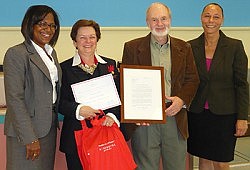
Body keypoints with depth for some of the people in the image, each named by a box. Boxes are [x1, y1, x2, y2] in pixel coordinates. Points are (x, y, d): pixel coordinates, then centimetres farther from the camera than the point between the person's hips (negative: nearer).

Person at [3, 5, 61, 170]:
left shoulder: (51, 53, 14)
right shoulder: (16, 54, -11)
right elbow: (14, 99, -17)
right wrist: (30, 138, -19)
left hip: (50, 126, 7)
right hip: (26, 131, -7)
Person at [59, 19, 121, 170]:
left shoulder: (111, 65, 11)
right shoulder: (65, 68, 3)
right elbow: (59, 102, -1)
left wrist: (113, 115, -9)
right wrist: (79, 109, -18)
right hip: (76, 136, -2)